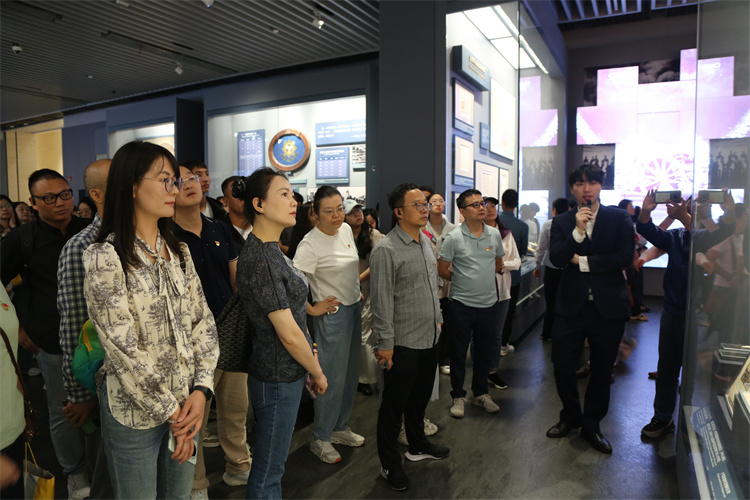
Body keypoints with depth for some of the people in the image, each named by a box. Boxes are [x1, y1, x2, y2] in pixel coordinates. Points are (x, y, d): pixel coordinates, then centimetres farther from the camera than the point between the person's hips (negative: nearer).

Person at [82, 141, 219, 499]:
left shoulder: (178, 251, 5)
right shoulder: (105, 258, -14)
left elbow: (203, 322, 3)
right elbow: (123, 348, -17)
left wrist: (201, 389, -8)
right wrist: (170, 412, -13)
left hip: (186, 403, 5)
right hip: (135, 412, -5)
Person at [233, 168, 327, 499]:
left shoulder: (269, 249, 7)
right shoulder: (259, 259, -24)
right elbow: (288, 334, -21)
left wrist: (310, 352, 11)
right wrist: (317, 372, -8)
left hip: (287, 372, 9)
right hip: (278, 378, -9)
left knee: (273, 461, 24)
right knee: (268, 470, 10)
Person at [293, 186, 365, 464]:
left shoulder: (346, 230, 3)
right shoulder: (311, 244, -20)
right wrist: (313, 308, -18)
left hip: (355, 308, 8)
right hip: (333, 314, -8)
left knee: (351, 374, 17)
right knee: (333, 378, 1)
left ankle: (339, 428, 36)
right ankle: (320, 439, 21)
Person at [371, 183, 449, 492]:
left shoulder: (426, 242, 9)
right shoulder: (386, 250, -17)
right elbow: (382, 301, -18)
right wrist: (385, 343, -16)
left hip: (430, 337, 8)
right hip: (403, 342, -8)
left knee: (421, 396, 23)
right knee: (394, 404, 8)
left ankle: (418, 446, 44)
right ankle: (390, 464, 26)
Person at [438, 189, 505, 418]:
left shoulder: (494, 234, 3)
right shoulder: (454, 237, -10)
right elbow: (441, 270, -3)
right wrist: (462, 280, 6)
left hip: (489, 304, 4)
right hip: (462, 305, -3)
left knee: (485, 352, 16)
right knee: (458, 354, 8)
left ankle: (481, 393, 34)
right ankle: (458, 396, 25)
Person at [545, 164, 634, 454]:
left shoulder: (620, 219, 0)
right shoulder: (562, 222, 3)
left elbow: (625, 257, -12)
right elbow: (556, 258, -10)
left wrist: (581, 261, -10)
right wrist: (577, 231, -23)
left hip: (608, 307, 0)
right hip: (571, 306, 1)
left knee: (602, 371, 11)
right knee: (563, 367, 6)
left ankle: (591, 425, 31)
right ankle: (570, 416, 32)